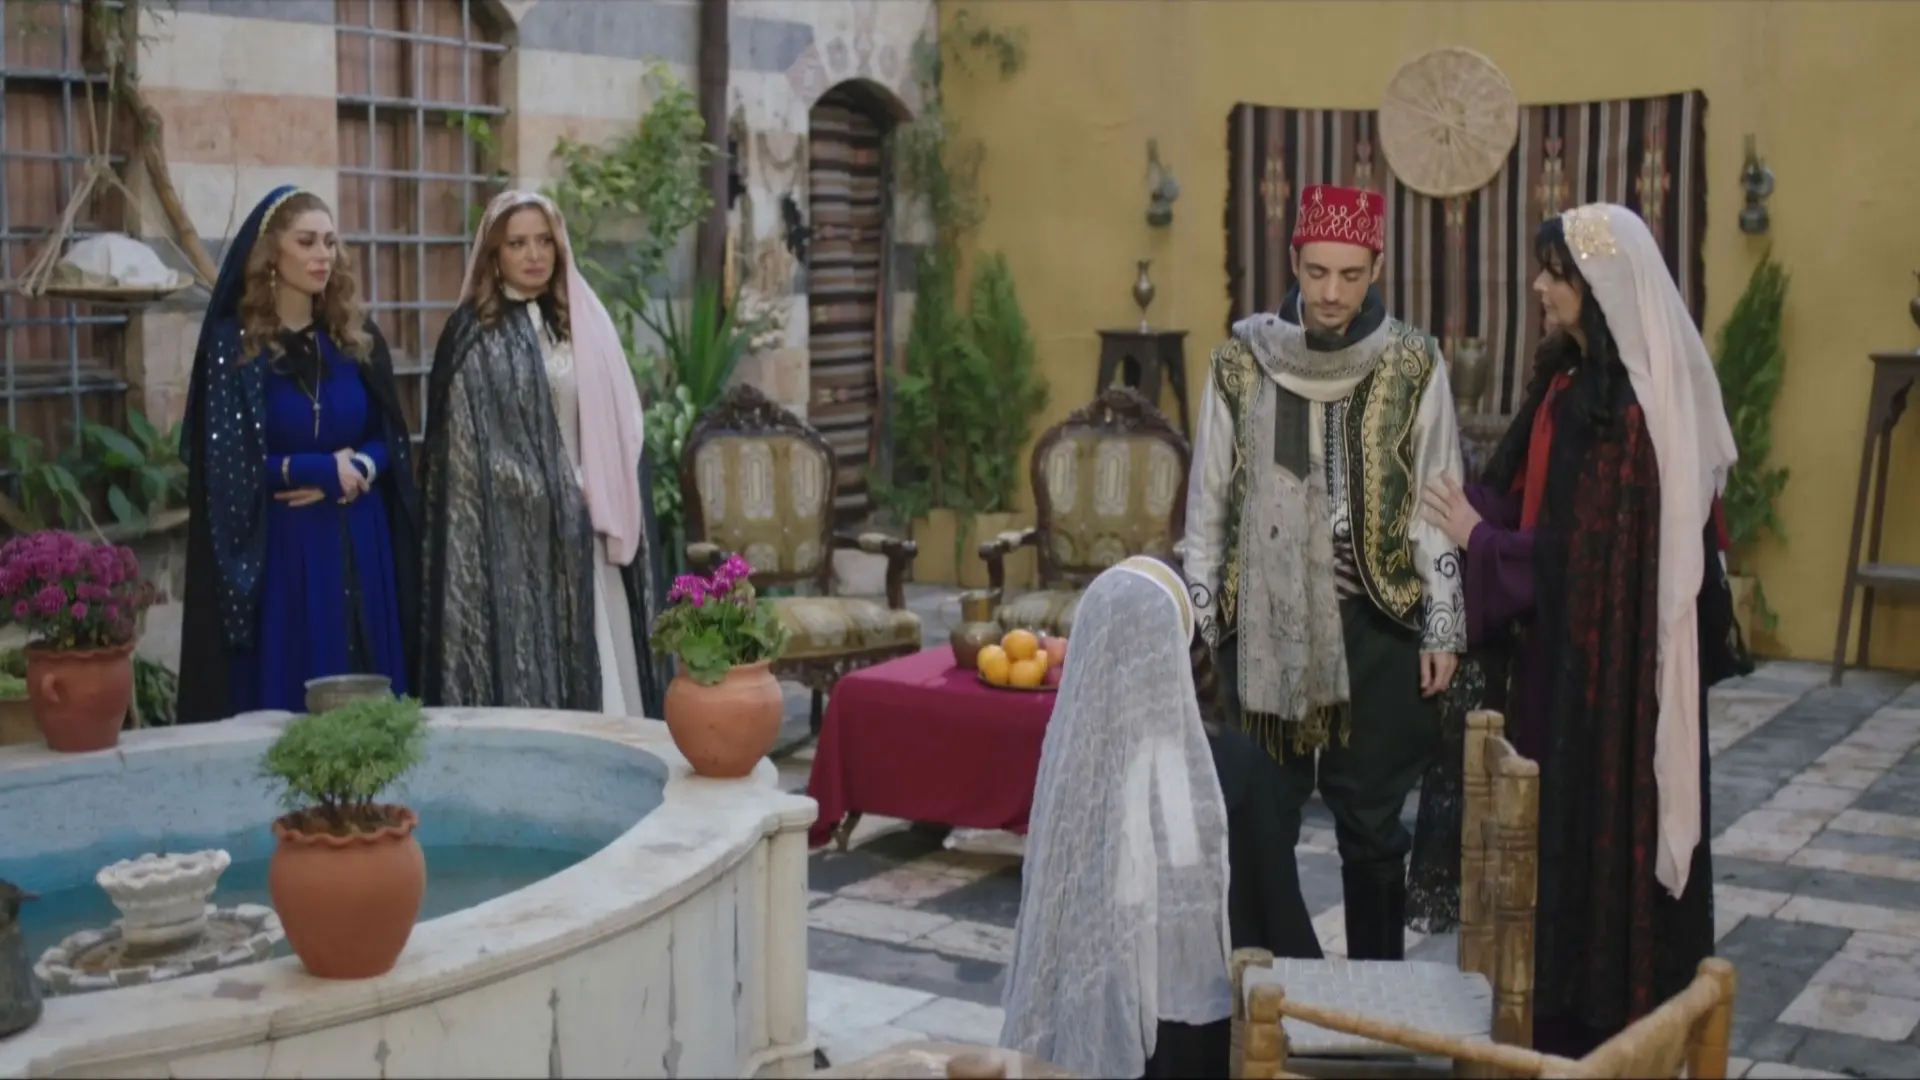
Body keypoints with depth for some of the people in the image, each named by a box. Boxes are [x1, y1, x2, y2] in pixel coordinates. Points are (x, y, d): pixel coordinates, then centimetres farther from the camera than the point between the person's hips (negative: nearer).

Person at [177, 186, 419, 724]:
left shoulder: (359, 338, 8)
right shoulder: (232, 344, -4)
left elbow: (392, 440, 9)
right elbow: (225, 464, -8)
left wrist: (358, 470, -12)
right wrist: (322, 468, -11)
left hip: (360, 548, 4)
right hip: (277, 551, -4)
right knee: (284, 698, 0)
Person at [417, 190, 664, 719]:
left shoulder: (586, 322, 12)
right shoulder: (473, 334, -2)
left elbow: (620, 427, 15)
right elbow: (462, 451, -5)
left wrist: (608, 510, 5)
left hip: (585, 530, 5)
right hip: (513, 532, -5)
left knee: (604, 663, 4)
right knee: (524, 663, -5)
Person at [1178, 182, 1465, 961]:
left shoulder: (1413, 365, -2)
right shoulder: (1241, 362, 0)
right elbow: (1207, 500, 4)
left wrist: (1442, 630, -2)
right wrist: (1198, 624, 3)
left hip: (1376, 625, -1)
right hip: (1264, 622, 1)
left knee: (1371, 823, 8)